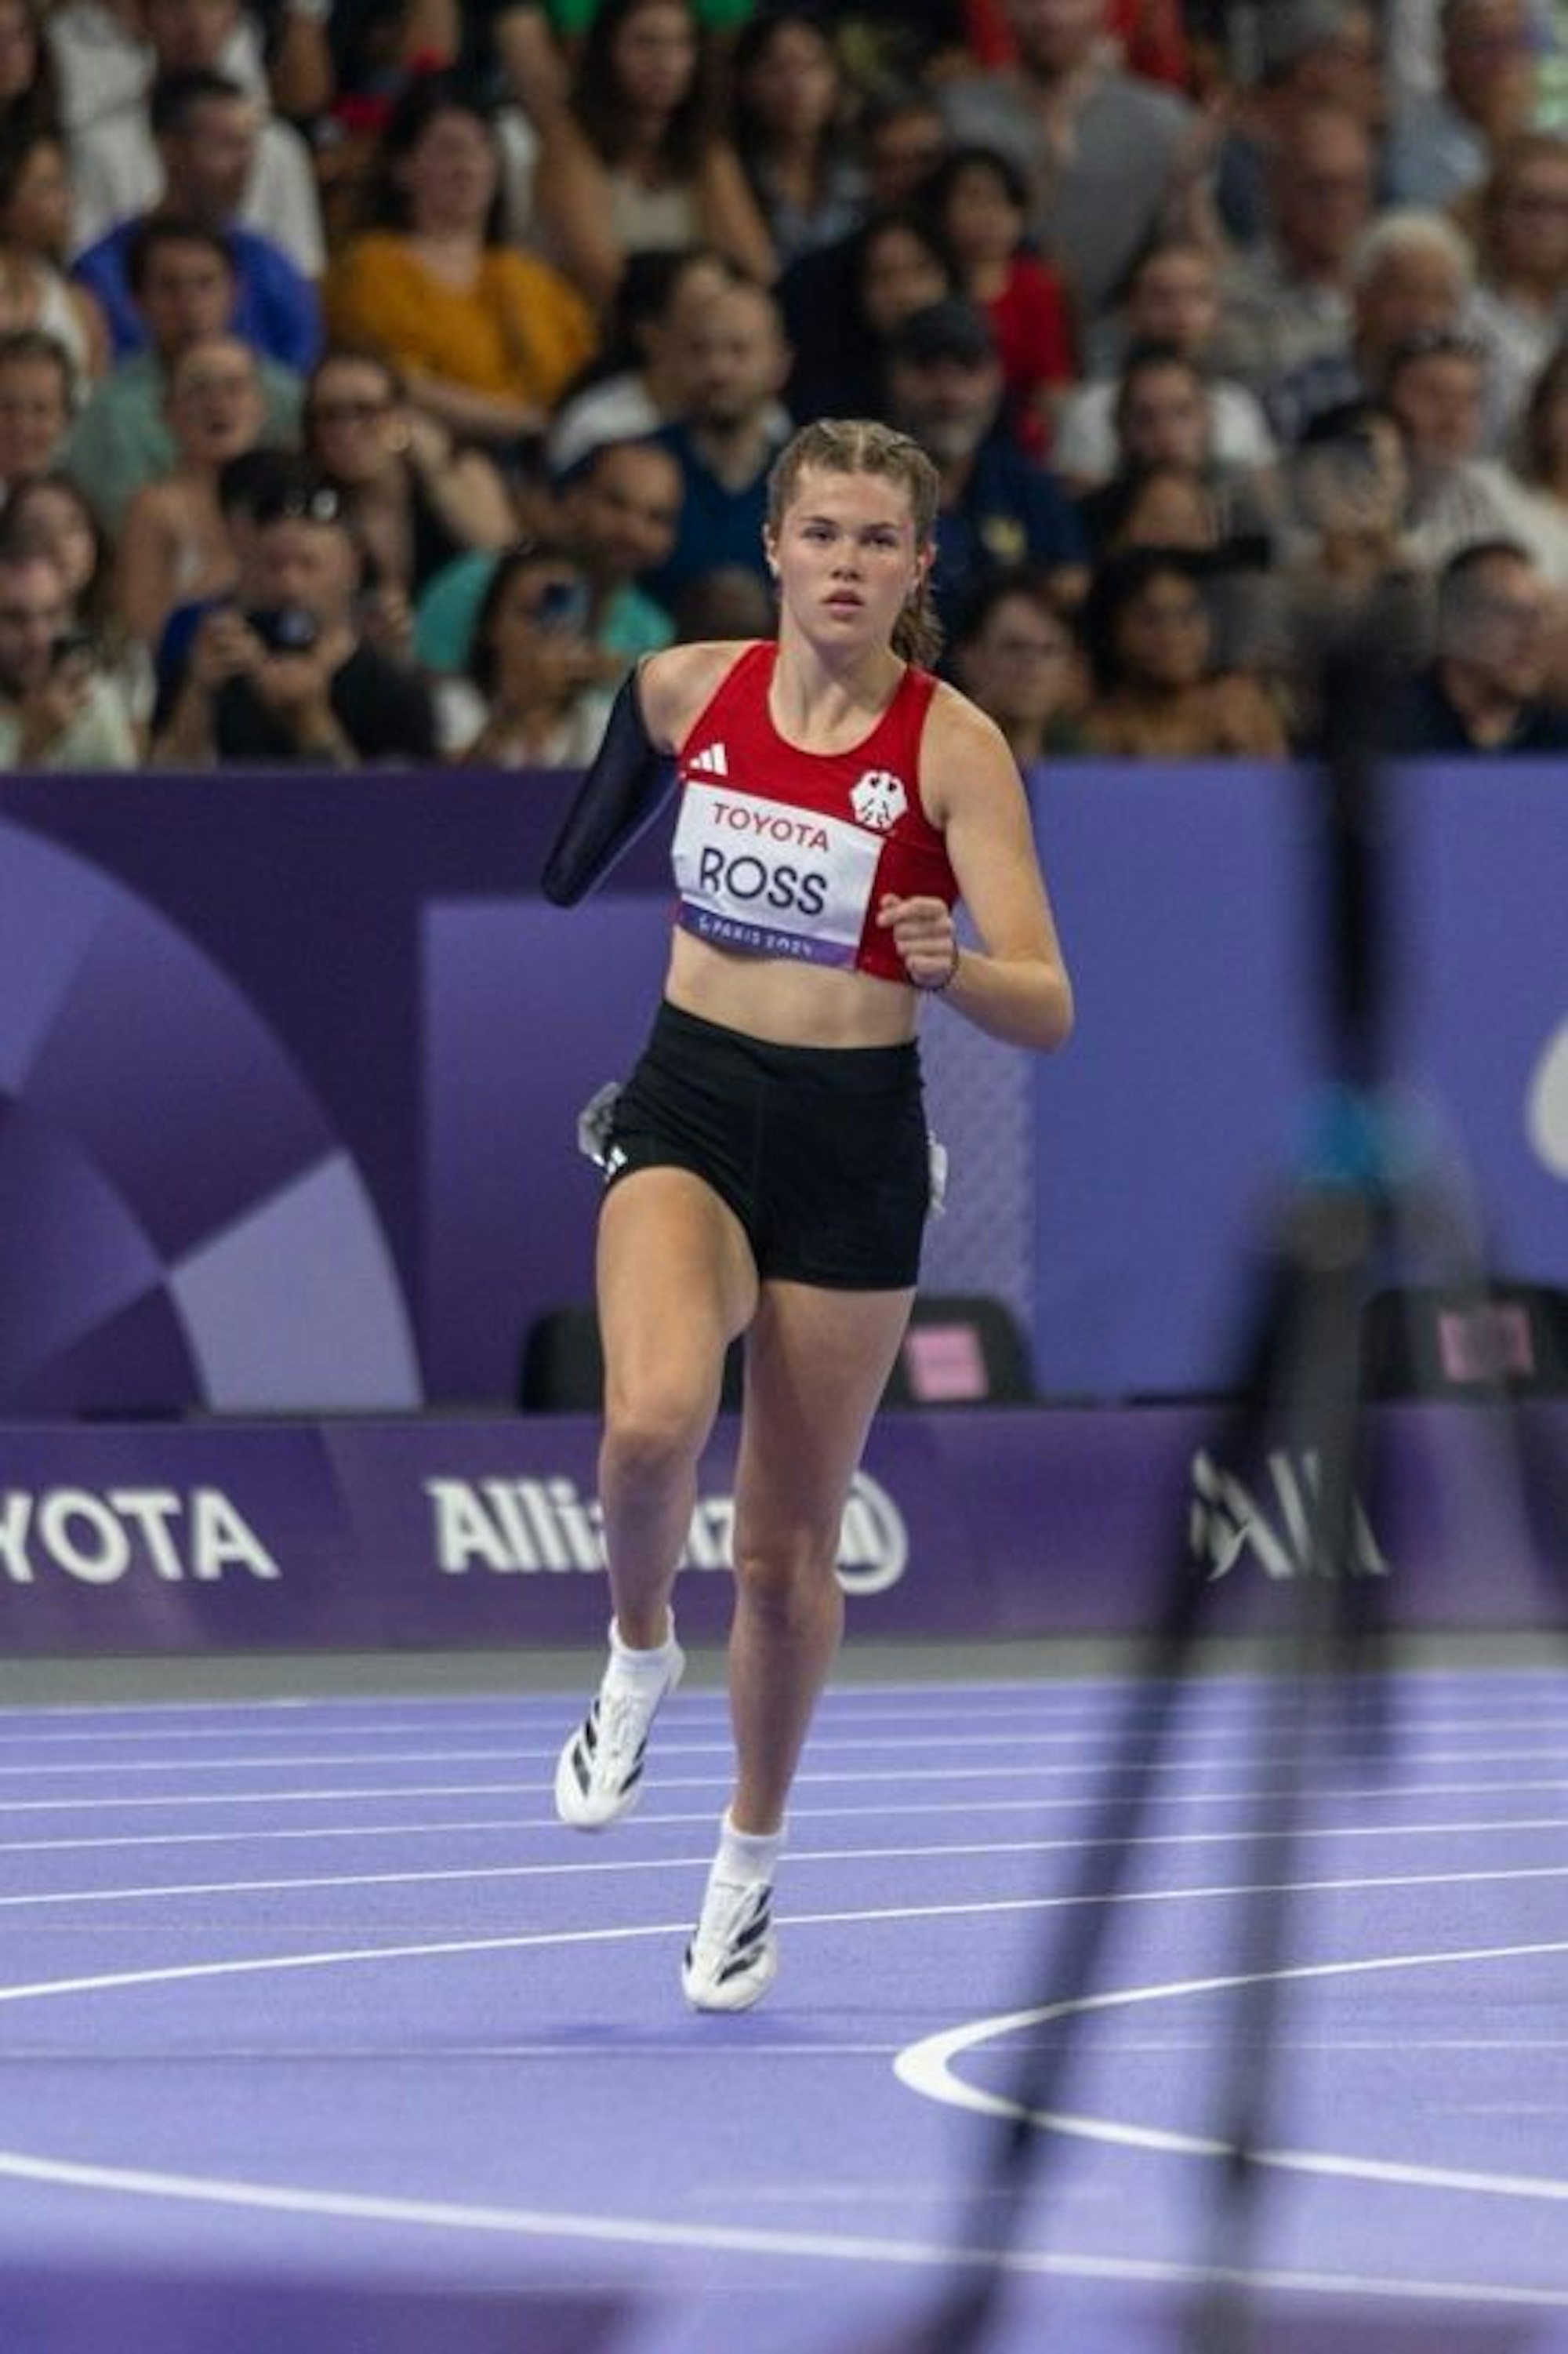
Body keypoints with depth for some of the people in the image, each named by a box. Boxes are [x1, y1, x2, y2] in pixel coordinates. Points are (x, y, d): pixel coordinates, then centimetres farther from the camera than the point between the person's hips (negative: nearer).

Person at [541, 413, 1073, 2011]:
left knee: (789, 1547, 7)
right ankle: (640, 1653, 3)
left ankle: (752, 1859, 30)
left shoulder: (954, 747, -12)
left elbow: (1047, 1010, -19)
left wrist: (950, 967, -36)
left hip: (854, 1142, -1)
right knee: (653, 1423, -29)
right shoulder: (683, 689, -3)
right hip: (689, 1111, 1)